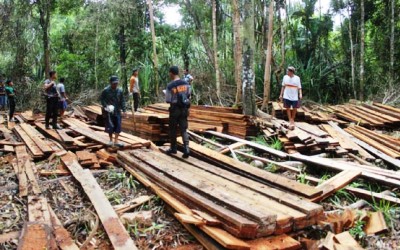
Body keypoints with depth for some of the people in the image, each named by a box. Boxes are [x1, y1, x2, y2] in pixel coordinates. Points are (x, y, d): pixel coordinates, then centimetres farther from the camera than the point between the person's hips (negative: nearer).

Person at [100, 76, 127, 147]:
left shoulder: (120, 91, 4)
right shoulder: (106, 90, -7)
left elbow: (122, 101, 8)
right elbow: (101, 99, 0)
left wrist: (124, 110, 2)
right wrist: (106, 106, -15)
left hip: (117, 111, 4)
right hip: (109, 111, -4)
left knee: (118, 126, 1)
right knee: (110, 126, -1)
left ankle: (116, 141, 10)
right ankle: (111, 140, 17)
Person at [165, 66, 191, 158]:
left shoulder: (170, 86, -15)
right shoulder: (186, 83, 0)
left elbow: (167, 100, -10)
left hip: (175, 109, -4)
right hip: (184, 109, 4)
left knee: (173, 129, 11)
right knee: (184, 129, 6)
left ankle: (173, 148, 21)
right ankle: (186, 148, -7)